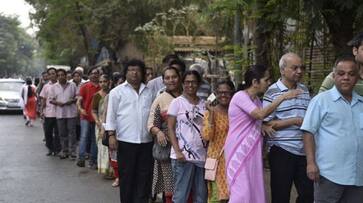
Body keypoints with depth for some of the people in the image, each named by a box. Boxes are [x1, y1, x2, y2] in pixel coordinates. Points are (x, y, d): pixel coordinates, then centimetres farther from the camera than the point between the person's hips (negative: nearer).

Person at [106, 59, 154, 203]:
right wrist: (111, 135, -10)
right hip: (126, 141, -3)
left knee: (144, 177, 6)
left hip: (146, 141, 3)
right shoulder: (117, 91, 2)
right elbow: (111, 115, -1)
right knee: (126, 176, 5)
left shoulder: (149, 92, 12)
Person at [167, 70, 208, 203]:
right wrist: (177, 152, -13)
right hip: (183, 155, -5)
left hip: (202, 155, 5)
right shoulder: (177, 102, -1)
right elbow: (170, 128, -4)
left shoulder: (203, 104, 11)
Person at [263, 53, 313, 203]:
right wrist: (294, 121, -16)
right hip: (281, 151, -5)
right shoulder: (272, 92, -7)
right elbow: (267, 124, -11)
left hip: (304, 150, 6)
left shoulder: (304, 90, 12)